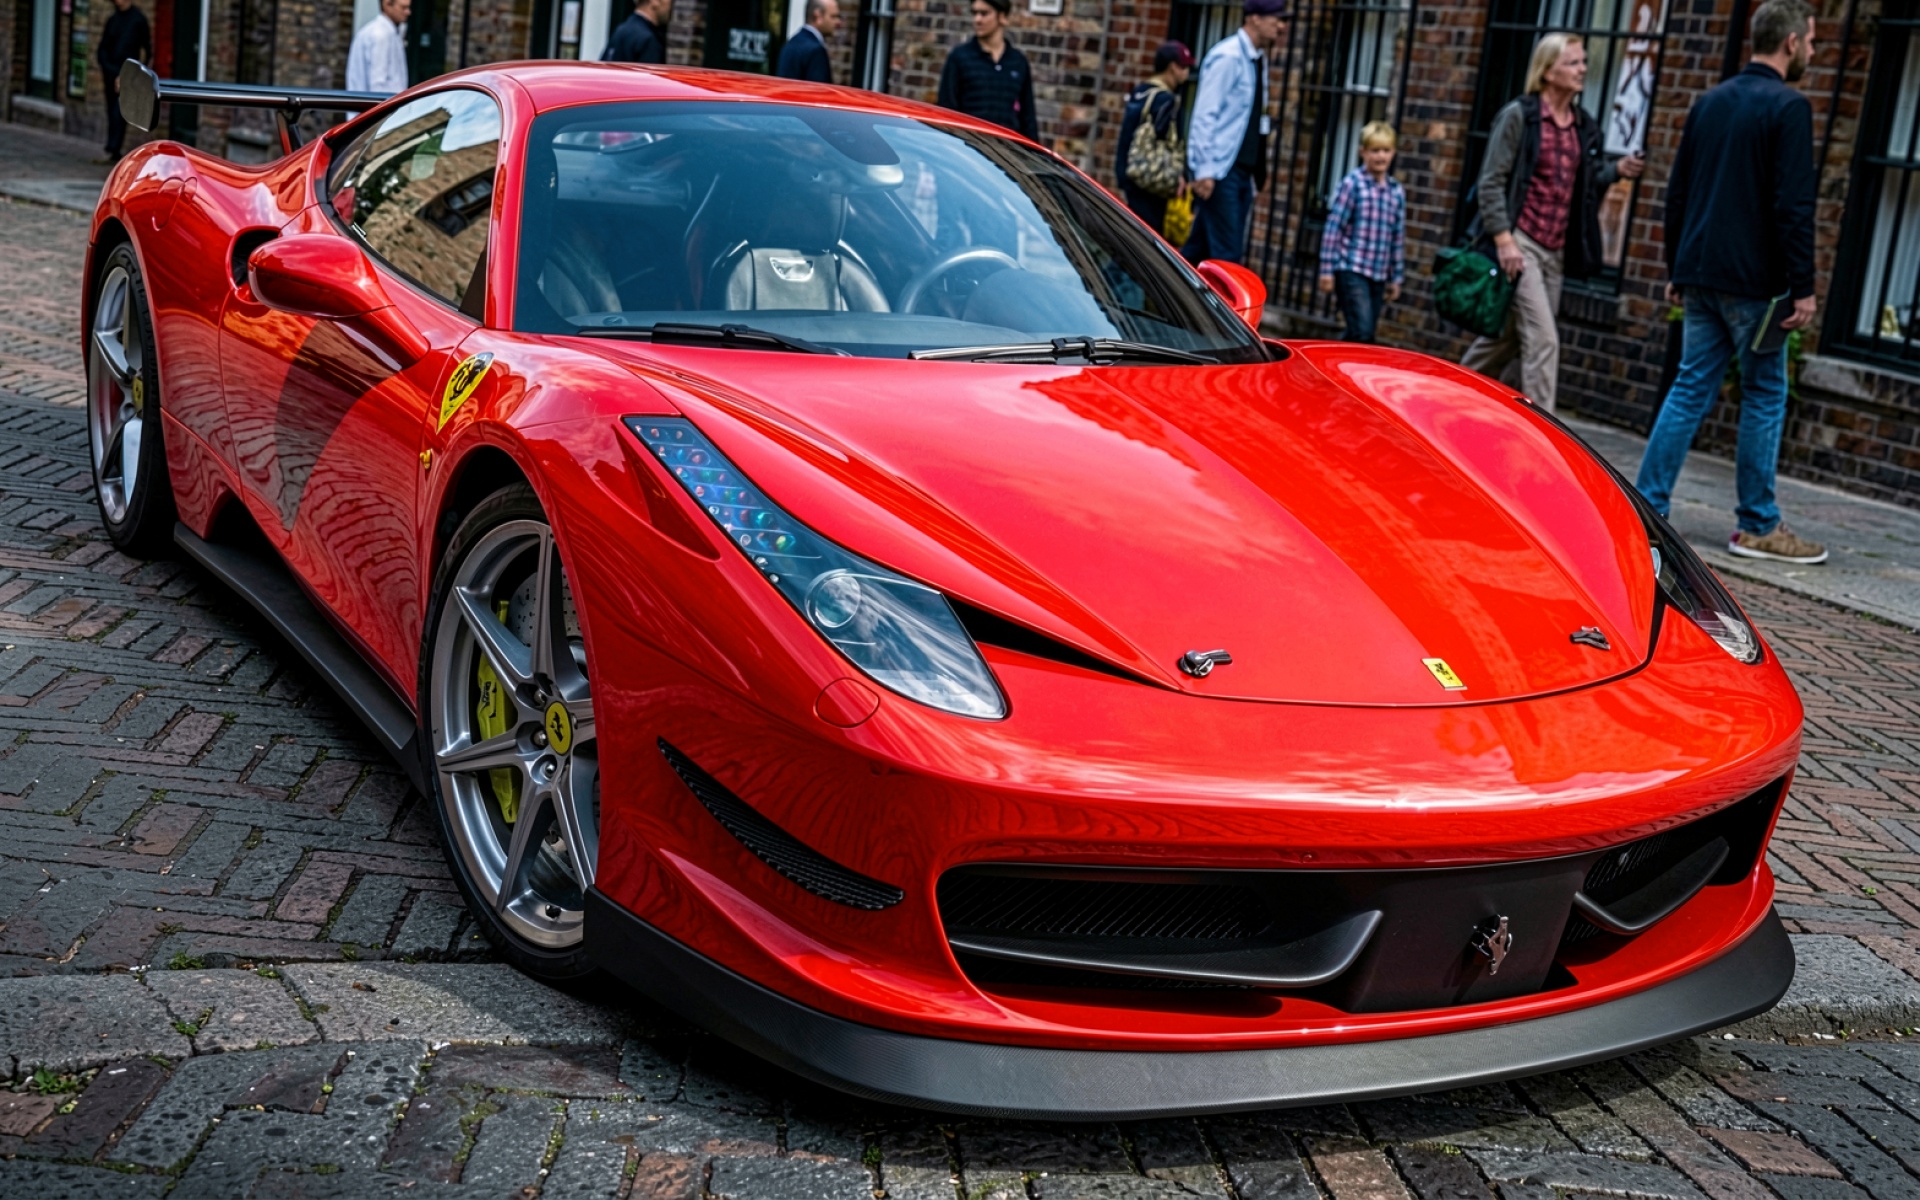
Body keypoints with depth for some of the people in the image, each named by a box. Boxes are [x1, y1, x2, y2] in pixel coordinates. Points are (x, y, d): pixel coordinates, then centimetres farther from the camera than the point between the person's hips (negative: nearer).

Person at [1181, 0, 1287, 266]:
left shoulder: (1256, 60, 14)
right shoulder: (1227, 57, -11)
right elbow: (1205, 115, -15)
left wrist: (1259, 171, 14)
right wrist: (1204, 171, -20)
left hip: (1243, 171, 8)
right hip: (1219, 170, -8)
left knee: (1200, 248, 9)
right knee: (1227, 253, -9)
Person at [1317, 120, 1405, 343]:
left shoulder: (1397, 191, 10)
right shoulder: (1352, 183, -6)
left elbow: (1398, 237, 15)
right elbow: (1334, 227, -7)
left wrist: (1396, 277, 16)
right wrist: (1327, 269, -10)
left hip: (1379, 275, 6)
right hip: (1351, 270, -6)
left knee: (1356, 335, 8)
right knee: (1362, 333, -15)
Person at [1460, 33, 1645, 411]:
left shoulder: (1584, 127, 12)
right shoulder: (1519, 116, -6)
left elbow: (1584, 185, 19)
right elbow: (1490, 182, -9)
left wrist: (1617, 170, -1)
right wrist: (1504, 239, -17)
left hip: (1555, 250, 6)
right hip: (1520, 243, -6)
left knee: (1506, 339, 13)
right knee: (1542, 340, -13)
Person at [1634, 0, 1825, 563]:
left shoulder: (1711, 102, 12)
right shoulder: (1789, 107, -10)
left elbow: (1677, 193, 16)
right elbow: (1793, 205, -16)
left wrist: (1675, 270, 21)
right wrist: (1803, 286, -13)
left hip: (1700, 277, 7)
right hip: (1754, 280, -7)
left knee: (1691, 387, 10)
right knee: (1765, 395, 2)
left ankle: (1647, 507, 6)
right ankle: (1757, 526, 7)